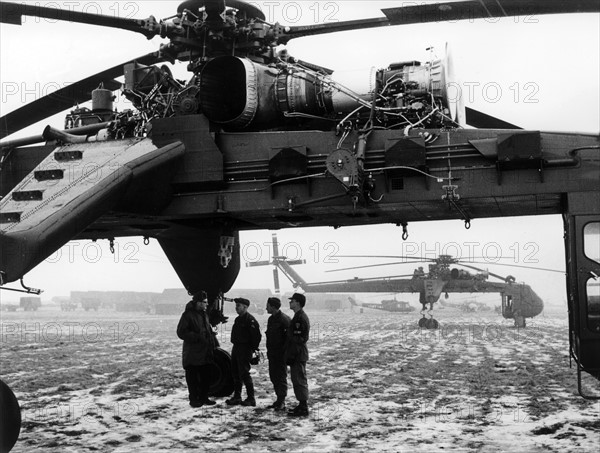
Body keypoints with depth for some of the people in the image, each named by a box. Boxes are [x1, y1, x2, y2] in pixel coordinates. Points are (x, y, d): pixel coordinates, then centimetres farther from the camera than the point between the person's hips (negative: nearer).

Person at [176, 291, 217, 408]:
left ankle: (203, 398, 21)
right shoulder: (188, 315, -11)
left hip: (206, 353, 7)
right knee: (193, 377, 1)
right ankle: (194, 399, 9)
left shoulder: (204, 315, 14)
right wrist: (198, 337, -21)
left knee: (206, 376, 10)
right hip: (193, 353, -7)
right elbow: (181, 332, -16)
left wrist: (213, 343, 11)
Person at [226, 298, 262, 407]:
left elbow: (257, 336, -17)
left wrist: (253, 348, -14)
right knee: (235, 373, 12)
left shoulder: (250, 320, -14)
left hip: (245, 350, -9)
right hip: (236, 348, 9)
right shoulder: (238, 319, 15)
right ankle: (237, 397, 20)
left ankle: (251, 399, -1)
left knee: (244, 373, -8)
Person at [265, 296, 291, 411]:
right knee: (273, 376, 12)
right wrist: (268, 350, 16)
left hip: (281, 353, -9)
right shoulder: (271, 319, 13)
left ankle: (282, 402, 0)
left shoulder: (284, 319, -15)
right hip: (272, 353, 9)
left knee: (281, 377, -5)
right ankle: (279, 400, 21)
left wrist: (284, 349, -19)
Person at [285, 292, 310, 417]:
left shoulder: (300, 318, -18)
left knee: (299, 381, -6)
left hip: (298, 355, -11)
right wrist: (290, 355, 22)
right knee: (298, 380, 15)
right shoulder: (298, 317, 16)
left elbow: (298, 339, -22)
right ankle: (302, 405, 22)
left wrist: (291, 356, -21)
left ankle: (303, 409, -2)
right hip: (298, 355, 11)